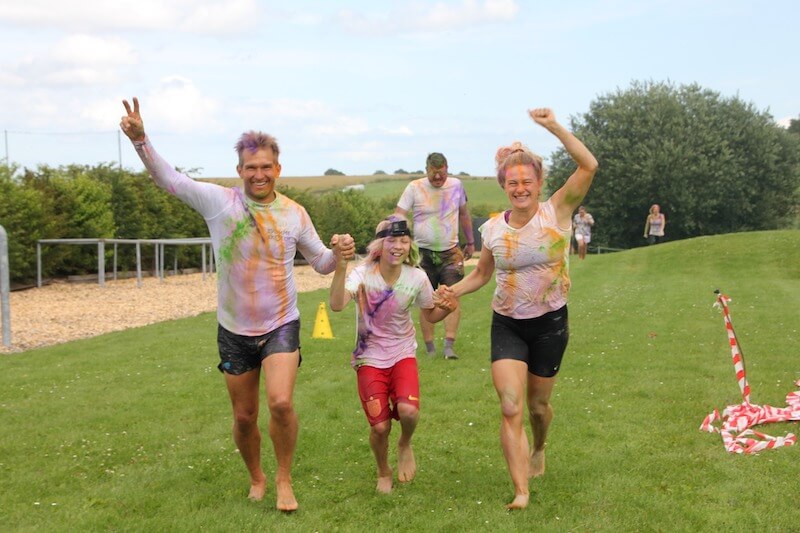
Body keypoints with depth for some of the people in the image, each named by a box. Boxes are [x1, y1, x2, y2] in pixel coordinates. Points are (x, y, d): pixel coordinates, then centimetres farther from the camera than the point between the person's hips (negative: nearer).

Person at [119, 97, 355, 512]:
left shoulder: (294, 213, -2)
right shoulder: (219, 202, -6)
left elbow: (320, 262, 9)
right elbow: (169, 179, -11)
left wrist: (339, 252, -14)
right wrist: (141, 140, -26)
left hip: (281, 326, -1)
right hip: (234, 330, 1)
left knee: (281, 402, -21)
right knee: (244, 417, 11)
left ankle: (284, 479, 2)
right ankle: (256, 479, 38)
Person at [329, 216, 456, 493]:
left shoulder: (417, 278, -10)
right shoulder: (363, 274, -17)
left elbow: (430, 315, 7)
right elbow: (337, 305, -36)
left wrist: (446, 309, -15)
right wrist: (341, 266, -47)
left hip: (402, 355, 1)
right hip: (370, 358, -1)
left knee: (408, 410, -25)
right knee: (380, 426, -8)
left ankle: (405, 445, 13)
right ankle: (384, 473, 26)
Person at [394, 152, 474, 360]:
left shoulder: (456, 185, 5)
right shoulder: (414, 188, -4)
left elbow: (464, 214, 19)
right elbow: (398, 217, -6)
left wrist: (470, 242, 25)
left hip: (450, 252, 1)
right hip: (423, 253, -1)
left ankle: (449, 345, -12)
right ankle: (430, 348, 11)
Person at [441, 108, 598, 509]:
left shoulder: (557, 212, -12)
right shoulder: (493, 229, -2)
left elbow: (588, 166, -24)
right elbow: (482, 273, 12)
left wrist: (554, 127, -30)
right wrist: (456, 290, -7)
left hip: (549, 324, -1)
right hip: (507, 325, 2)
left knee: (537, 404, 15)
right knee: (510, 408, -11)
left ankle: (539, 450, 48)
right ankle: (521, 491, -7)